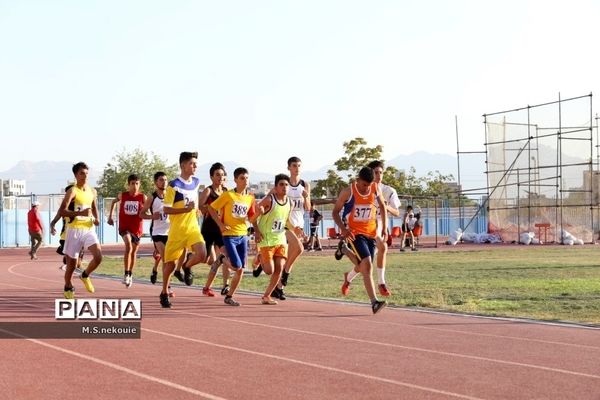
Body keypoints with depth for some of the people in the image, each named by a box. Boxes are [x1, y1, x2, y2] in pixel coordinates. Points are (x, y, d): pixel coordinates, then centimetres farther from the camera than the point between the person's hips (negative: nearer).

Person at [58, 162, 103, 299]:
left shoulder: (92, 191, 8)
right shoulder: (72, 192, -11)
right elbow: (62, 211, -20)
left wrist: (96, 218, 6)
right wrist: (80, 213, -31)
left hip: (89, 228, 4)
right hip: (75, 230, -4)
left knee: (98, 256, -16)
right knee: (72, 262, 5)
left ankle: (85, 276, 12)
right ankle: (68, 288, 28)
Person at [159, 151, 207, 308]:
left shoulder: (196, 182, 7)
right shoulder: (174, 185, -12)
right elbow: (166, 209, -15)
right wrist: (186, 209, -22)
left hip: (193, 227, 4)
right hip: (176, 229, -4)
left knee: (202, 254, -20)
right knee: (170, 263, 4)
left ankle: (187, 267, 13)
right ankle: (164, 293, 23)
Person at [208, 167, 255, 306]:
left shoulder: (250, 198, 6)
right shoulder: (228, 195, -9)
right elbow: (211, 208, -5)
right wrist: (220, 224, -11)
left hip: (243, 236, 5)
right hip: (229, 236, -5)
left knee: (241, 270, 3)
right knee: (237, 266, -14)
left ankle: (229, 296, 15)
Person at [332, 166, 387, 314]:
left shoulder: (375, 190, -3)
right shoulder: (348, 192, -12)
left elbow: (382, 207, 13)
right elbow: (335, 211, -4)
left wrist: (384, 227, 4)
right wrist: (343, 228, -19)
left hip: (371, 233, 5)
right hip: (355, 233, -5)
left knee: (363, 266, 19)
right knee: (367, 264, -22)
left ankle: (348, 277, 56)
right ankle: (374, 302, -27)